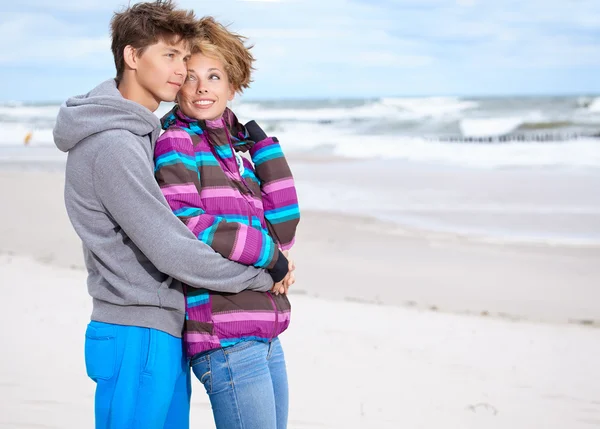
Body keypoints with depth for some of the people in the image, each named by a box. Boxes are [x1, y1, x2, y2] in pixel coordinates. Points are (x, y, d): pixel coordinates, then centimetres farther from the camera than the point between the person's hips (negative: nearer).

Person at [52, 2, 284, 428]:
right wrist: (263, 274, -11)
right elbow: (172, 252, -22)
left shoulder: (144, 132, 13)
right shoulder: (112, 145, -19)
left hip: (165, 333, 10)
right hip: (137, 341, -10)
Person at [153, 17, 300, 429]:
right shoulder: (176, 143, -4)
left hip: (264, 334, 8)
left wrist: (262, 145, 3)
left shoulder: (239, 146, 17)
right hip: (226, 338, -8)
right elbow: (183, 226, -17)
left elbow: (283, 229, 7)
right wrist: (268, 253, -8)